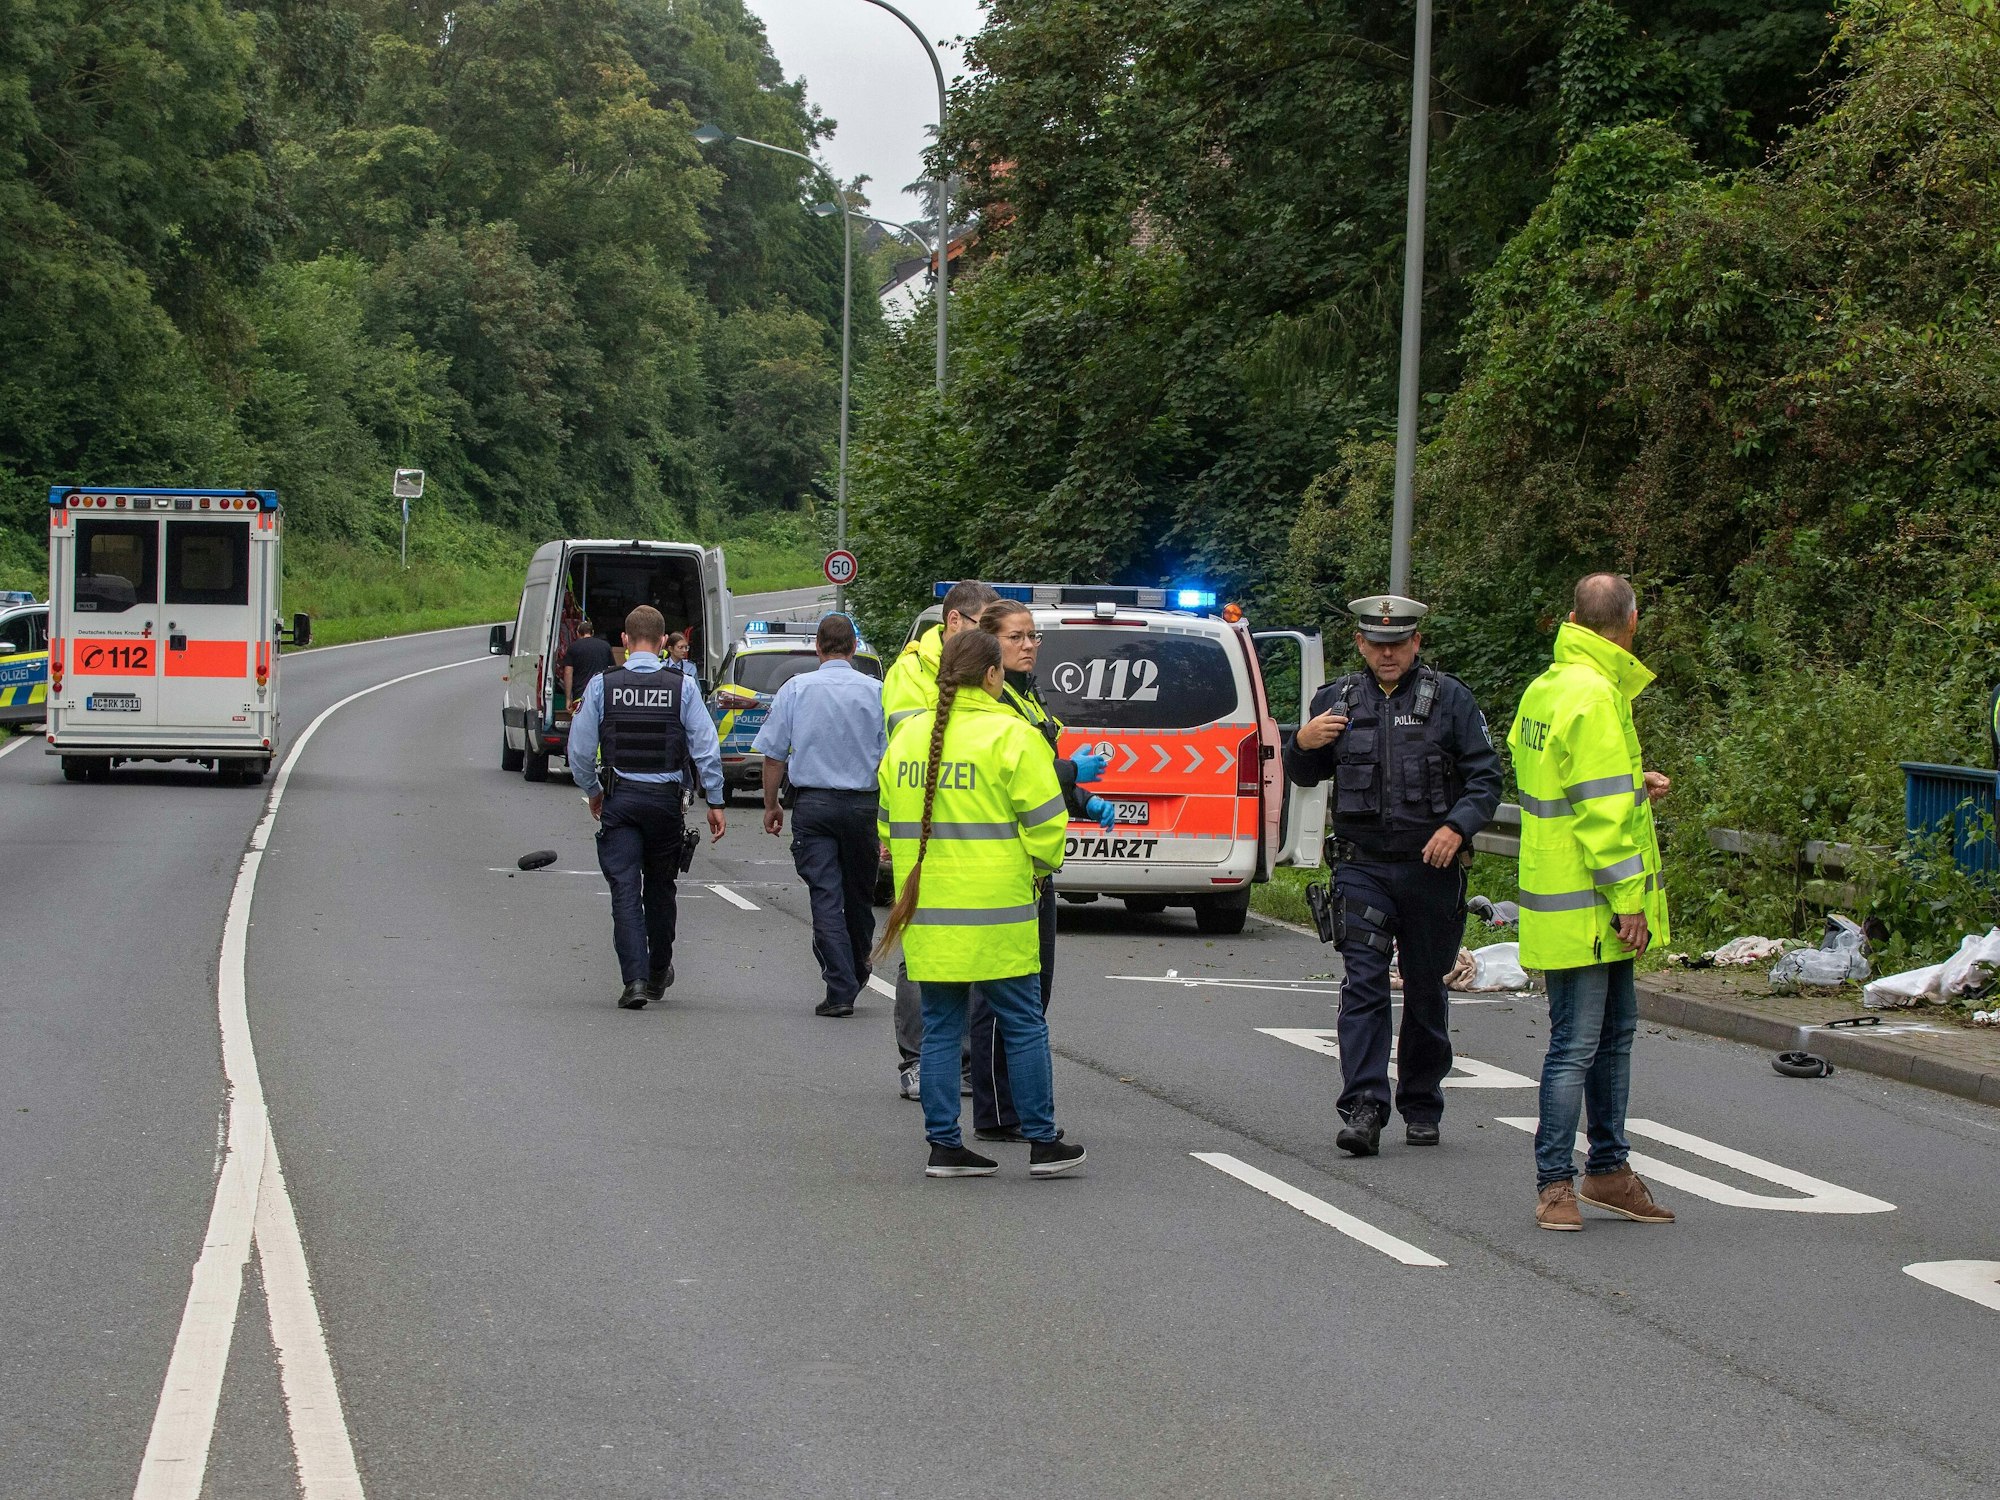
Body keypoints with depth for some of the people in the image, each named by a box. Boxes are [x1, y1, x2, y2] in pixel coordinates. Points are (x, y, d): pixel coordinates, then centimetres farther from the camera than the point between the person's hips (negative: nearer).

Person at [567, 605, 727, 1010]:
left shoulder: (602, 685, -3)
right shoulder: (683, 685, -3)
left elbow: (580, 749, 1)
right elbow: (706, 747, -5)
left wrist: (593, 791, 18)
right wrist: (715, 801, 3)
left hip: (619, 798, -1)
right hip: (666, 797, 1)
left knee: (625, 890, -2)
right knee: (659, 887, 18)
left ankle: (635, 980, -14)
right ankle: (658, 973, 32)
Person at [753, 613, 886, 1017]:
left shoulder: (796, 689, -1)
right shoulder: (875, 692, -2)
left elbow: (773, 754, 1)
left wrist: (771, 805, 12)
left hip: (813, 805, -1)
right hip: (862, 804, 1)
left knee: (826, 897, -3)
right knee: (859, 897, 15)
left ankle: (841, 989, -13)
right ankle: (856, 978, 30)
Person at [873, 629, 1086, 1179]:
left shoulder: (907, 736, 9)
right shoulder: (1011, 735, -10)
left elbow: (889, 823, 16)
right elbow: (1045, 822, -9)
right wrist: (1041, 864, 11)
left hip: (927, 914, 5)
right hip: (996, 915, -5)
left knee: (940, 1029, 10)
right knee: (1024, 1027, 4)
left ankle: (944, 1145, 9)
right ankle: (1043, 1143, 8)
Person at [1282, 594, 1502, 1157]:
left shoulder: (1450, 698, 2)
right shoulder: (1337, 699, 9)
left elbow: (1486, 777, -1)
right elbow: (1304, 775, 21)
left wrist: (1457, 827, -18)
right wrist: (1302, 744, -2)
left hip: (1432, 869, -1)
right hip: (1362, 869, 1)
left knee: (1426, 990, 9)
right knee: (1363, 984, -11)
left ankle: (1421, 1108, 22)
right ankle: (1363, 1110, -17)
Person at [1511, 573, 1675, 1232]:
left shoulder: (1546, 688, 12)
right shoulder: (1594, 696, -19)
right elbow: (1601, 810, -21)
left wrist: (1633, 786, 16)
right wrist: (1627, 895, -19)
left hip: (1589, 909, 10)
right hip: (1584, 906, -10)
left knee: (1616, 1030, 18)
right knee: (1576, 1045, -5)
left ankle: (1608, 1168, 27)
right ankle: (1554, 1184, 0)